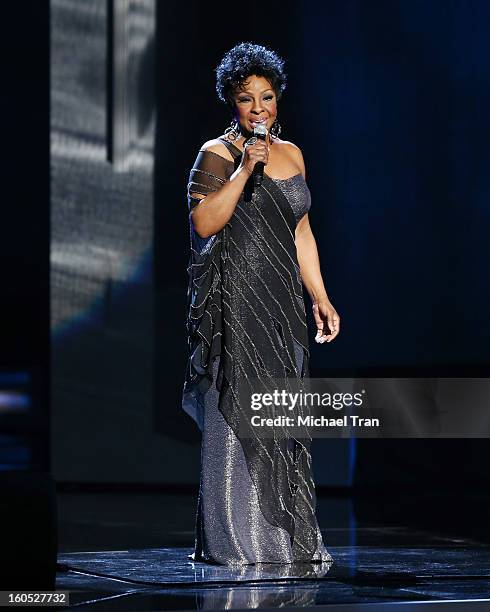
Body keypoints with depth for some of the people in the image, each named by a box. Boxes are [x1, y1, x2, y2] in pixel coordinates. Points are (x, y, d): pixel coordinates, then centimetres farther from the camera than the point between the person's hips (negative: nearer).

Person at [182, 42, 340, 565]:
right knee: (235, 417, -7)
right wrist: (245, 167, -20)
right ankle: (233, 539, -2)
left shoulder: (290, 154, 15)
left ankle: (284, 538, 12)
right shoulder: (216, 154, -4)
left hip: (283, 305, 6)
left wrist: (320, 299, 15)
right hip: (234, 302, -6)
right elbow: (204, 223, -17)